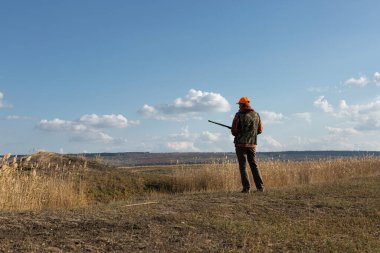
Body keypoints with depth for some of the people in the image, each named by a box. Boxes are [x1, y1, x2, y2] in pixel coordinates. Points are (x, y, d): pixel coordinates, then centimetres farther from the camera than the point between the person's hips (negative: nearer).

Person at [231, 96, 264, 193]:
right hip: (252, 144, 4)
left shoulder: (239, 115, -9)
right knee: (254, 165, 13)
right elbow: (260, 130, 9)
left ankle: (246, 188, -3)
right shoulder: (256, 115, 5)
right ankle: (260, 187, 10)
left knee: (243, 166, 1)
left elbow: (234, 131, -10)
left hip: (241, 143, -4)